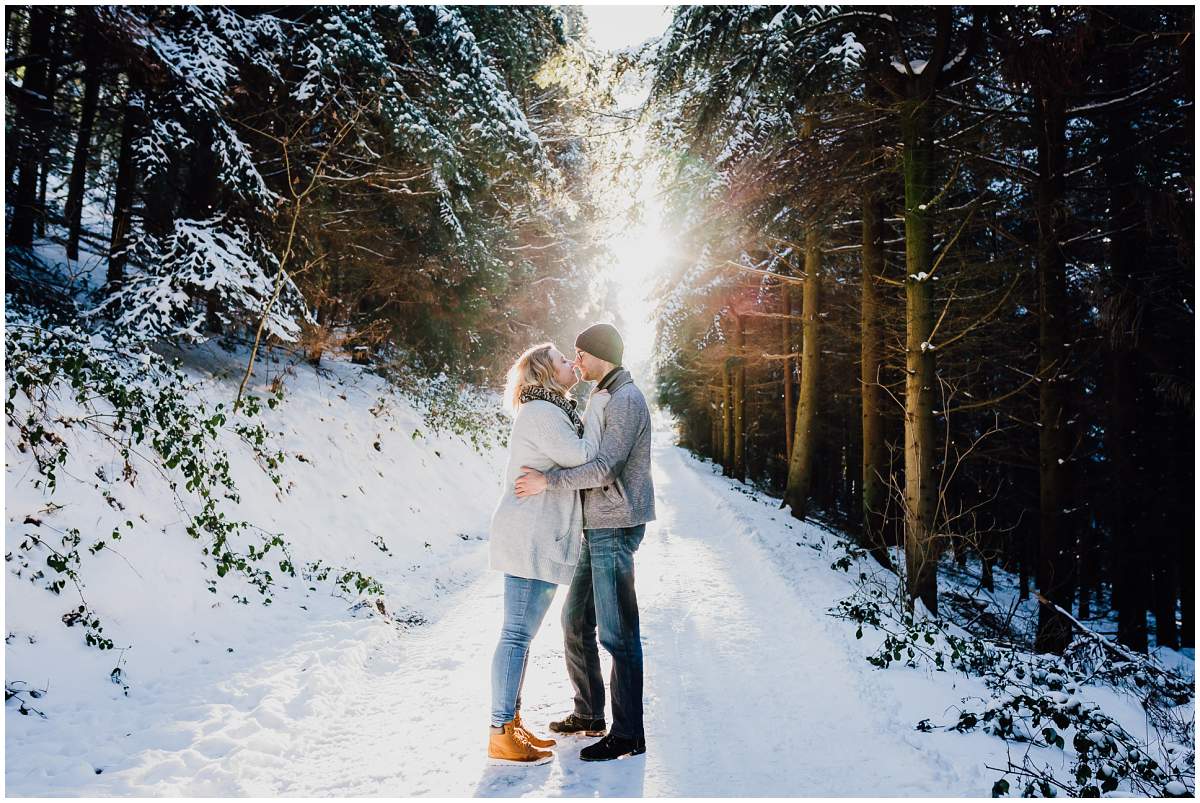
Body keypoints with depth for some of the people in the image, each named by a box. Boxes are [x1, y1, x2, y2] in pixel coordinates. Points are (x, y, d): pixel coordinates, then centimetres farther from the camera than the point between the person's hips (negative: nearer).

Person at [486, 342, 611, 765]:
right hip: (530, 537, -11)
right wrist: (597, 408, -7)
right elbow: (582, 456, -17)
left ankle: (512, 722, 23)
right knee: (517, 634, -6)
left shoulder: (553, 411, 19)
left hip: (541, 538, 11)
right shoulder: (541, 412, -14)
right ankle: (501, 737, 1)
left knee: (522, 633, 14)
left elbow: (577, 456, 23)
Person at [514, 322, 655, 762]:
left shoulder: (625, 400, -13)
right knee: (576, 620, 17)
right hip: (599, 528, 11)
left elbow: (606, 469, -22)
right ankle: (589, 714, 29)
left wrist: (549, 480, -19)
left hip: (615, 528, -11)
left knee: (617, 632, -6)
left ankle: (628, 733, 3)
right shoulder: (610, 399, 19)